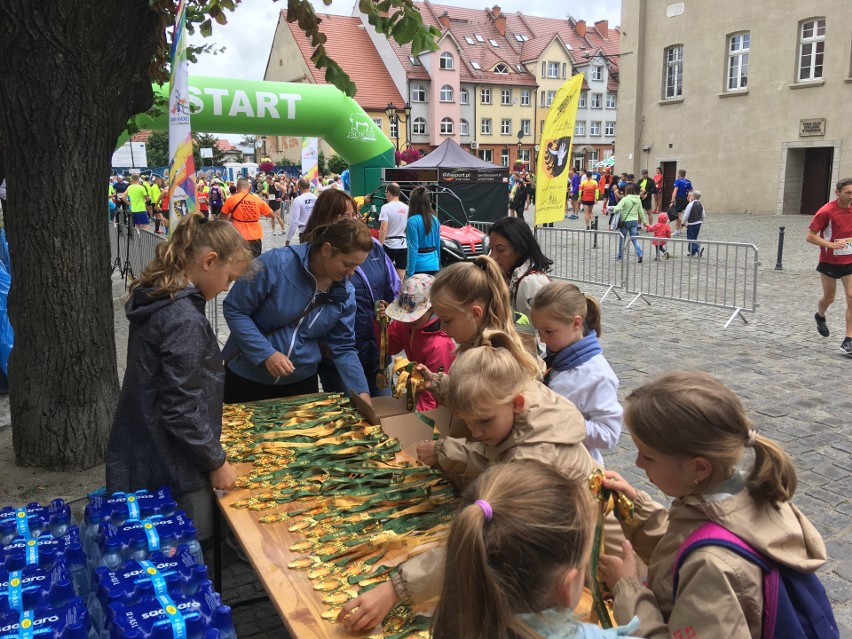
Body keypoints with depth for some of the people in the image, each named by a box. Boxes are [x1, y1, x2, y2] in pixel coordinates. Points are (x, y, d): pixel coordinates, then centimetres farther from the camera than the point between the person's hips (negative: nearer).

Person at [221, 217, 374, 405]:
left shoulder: (345, 292, -7)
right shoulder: (276, 263, -21)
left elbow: (343, 348, -1)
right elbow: (234, 310, -15)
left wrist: (361, 391, -13)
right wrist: (265, 354, -23)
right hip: (246, 376, -3)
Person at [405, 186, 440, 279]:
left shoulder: (413, 221, -11)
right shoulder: (435, 220, 7)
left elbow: (413, 249, -14)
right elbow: (438, 245, 13)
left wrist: (410, 273, -12)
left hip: (419, 267, -6)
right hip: (434, 266, 6)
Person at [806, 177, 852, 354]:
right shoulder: (826, 211, -16)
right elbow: (810, 236, -14)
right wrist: (831, 245, -25)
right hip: (829, 262, -3)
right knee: (829, 298, 12)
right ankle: (820, 317, 47)